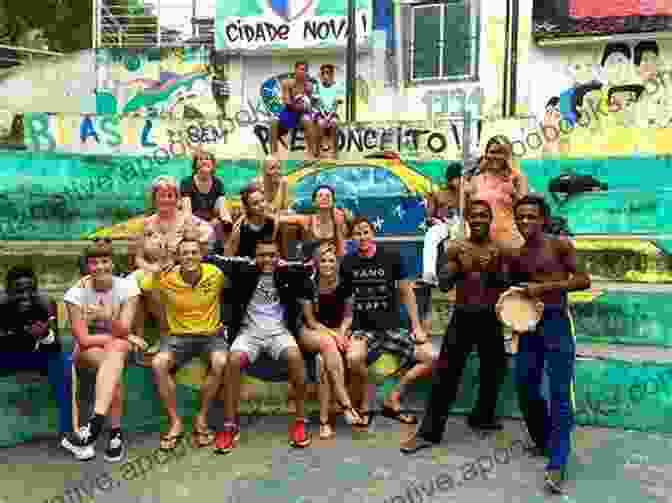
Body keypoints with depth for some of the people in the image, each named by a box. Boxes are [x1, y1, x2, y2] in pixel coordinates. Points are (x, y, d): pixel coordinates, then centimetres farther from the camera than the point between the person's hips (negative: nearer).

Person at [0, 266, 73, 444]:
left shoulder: (45, 303, -24)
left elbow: (56, 347, -24)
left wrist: (45, 334, -44)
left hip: (39, 354, 0)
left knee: (66, 364, -26)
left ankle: (65, 432, -19)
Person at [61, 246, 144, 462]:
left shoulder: (127, 287, -11)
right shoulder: (77, 292, -13)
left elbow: (123, 330, -19)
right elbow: (83, 339, -16)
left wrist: (107, 316, -40)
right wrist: (127, 337, -15)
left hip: (120, 347, 0)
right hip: (87, 351, 0)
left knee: (116, 348, -36)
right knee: (115, 365, -34)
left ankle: (94, 424, -41)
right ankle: (116, 432, -33)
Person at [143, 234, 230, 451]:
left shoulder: (215, 274, -8)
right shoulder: (165, 278, -9)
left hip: (211, 334, -1)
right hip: (178, 335, 1)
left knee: (220, 362, -32)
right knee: (158, 364, -26)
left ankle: (202, 418, -10)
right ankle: (175, 422, -9)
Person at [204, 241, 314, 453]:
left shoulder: (287, 274, 5)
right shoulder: (245, 270, 3)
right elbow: (216, 260, 5)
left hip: (278, 331, 0)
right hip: (250, 330, 0)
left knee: (295, 356, -31)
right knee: (234, 360, -30)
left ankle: (300, 420, -18)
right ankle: (231, 425, -17)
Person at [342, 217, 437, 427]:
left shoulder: (392, 257, 1)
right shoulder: (347, 263, 4)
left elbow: (406, 293, 6)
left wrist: (417, 327, 3)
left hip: (392, 328, 2)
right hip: (362, 329, -2)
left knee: (432, 357, -13)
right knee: (353, 358, -35)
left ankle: (392, 400, 4)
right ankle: (362, 406, -5)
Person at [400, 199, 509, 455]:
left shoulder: (501, 250, 1)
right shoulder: (456, 248, 0)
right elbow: (443, 285, -5)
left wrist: (492, 270, -21)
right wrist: (457, 263, -19)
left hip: (490, 319, 2)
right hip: (462, 318, -1)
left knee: (492, 371, 16)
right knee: (445, 374, -4)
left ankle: (483, 417, 40)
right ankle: (429, 432, 1)